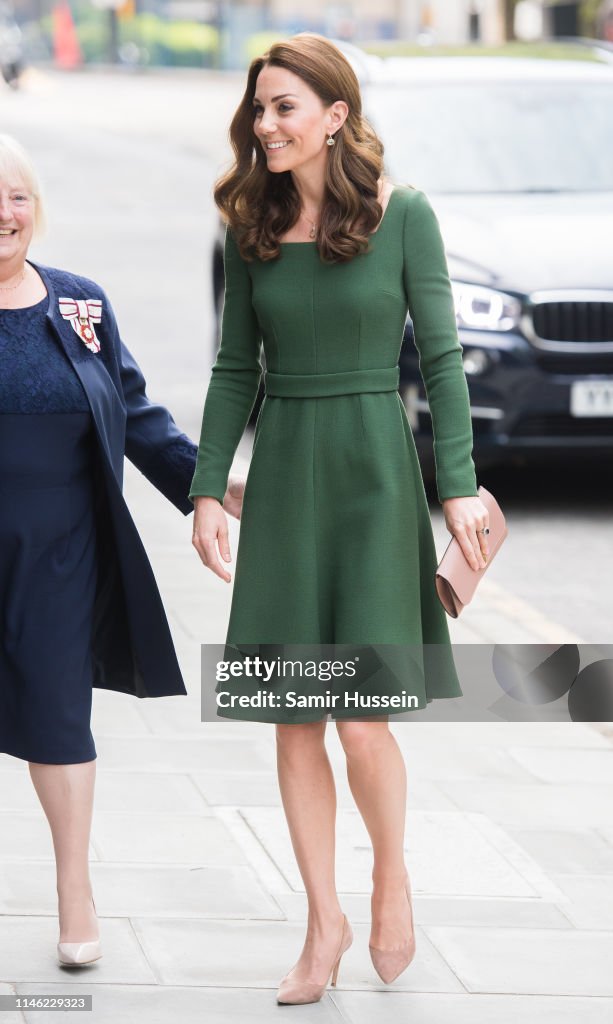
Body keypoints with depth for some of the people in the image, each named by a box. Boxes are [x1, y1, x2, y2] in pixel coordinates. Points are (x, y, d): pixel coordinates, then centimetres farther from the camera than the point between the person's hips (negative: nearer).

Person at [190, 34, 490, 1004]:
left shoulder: (402, 213, -5)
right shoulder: (253, 225, 5)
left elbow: (441, 356, -3)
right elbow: (235, 368, 9)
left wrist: (461, 485, -8)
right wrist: (208, 489, 3)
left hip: (374, 471, -4)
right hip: (282, 477, 4)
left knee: (362, 717, -9)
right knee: (293, 724, 4)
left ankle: (391, 875, 18)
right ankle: (325, 922, 16)